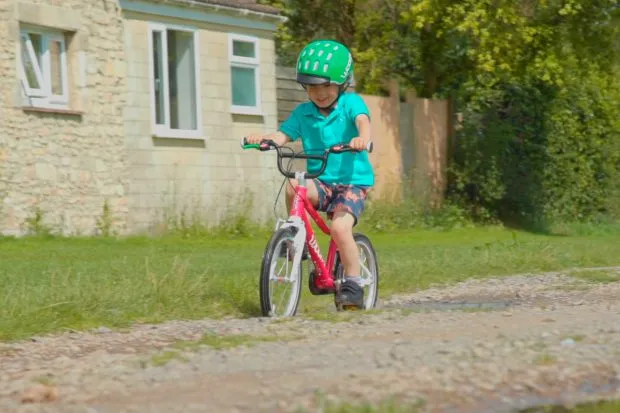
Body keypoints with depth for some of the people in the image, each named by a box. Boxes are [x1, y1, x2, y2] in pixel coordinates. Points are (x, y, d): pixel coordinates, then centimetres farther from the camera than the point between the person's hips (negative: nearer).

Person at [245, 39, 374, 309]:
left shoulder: (350, 103, -3)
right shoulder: (303, 113, 6)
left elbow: (363, 120, -23)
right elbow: (283, 135, -5)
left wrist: (362, 138, -47)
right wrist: (264, 138, -28)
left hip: (352, 181, -3)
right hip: (321, 182, 3)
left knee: (340, 227, -26)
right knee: (294, 186, -30)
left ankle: (353, 284, -8)